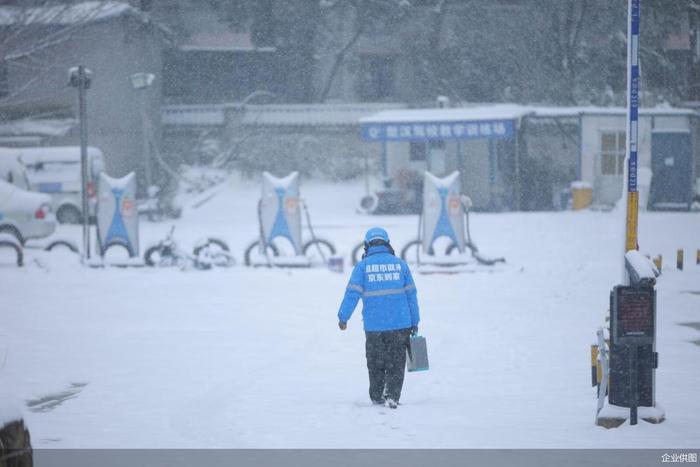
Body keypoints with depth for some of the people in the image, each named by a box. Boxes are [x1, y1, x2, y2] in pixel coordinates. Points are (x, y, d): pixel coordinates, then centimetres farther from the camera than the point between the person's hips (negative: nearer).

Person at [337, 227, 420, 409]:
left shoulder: (363, 266, -1)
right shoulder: (400, 264, 4)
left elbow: (352, 293, -7)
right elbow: (411, 294, 6)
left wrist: (343, 317, 1)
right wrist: (414, 322, 12)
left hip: (374, 326, 0)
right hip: (400, 324, 0)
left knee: (376, 363, 14)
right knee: (396, 363, 6)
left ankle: (377, 397, 21)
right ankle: (392, 396, -8)